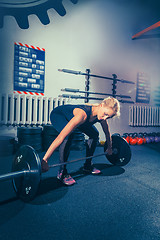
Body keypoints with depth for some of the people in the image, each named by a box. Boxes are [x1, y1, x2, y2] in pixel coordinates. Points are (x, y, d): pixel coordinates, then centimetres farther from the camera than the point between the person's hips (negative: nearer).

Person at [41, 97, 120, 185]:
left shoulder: (101, 115, -23)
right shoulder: (83, 114, -45)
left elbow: (107, 133, -2)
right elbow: (61, 137, -49)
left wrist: (109, 148, 10)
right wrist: (44, 160, -50)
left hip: (71, 115, 7)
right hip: (58, 114, -7)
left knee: (94, 134, 1)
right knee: (68, 136, -35)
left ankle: (87, 165, 15)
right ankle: (62, 172, -16)